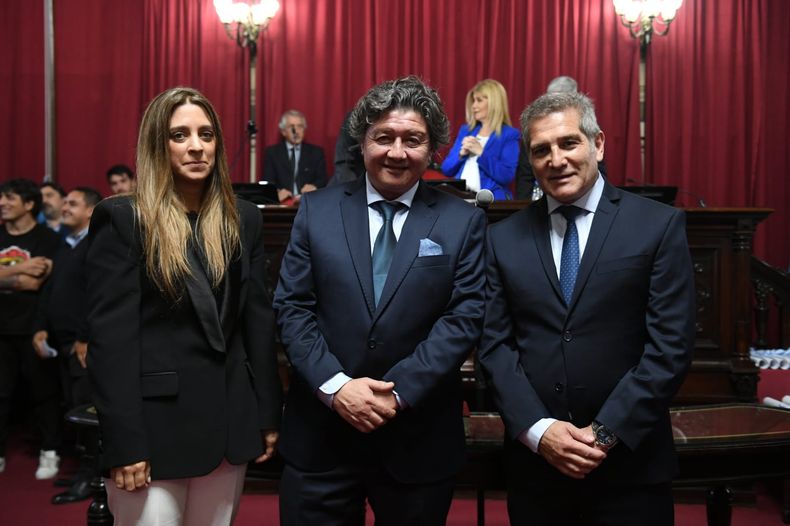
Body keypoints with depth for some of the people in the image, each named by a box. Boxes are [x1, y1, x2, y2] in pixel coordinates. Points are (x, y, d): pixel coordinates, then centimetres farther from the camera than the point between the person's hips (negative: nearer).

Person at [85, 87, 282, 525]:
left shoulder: (243, 219, 8)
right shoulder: (121, 219, -6)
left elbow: (259, 320, 9)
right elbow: (109, 336, -10)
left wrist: (268, 415, 7)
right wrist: (123, 443, -14)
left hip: (229, 421, 4)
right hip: (153, 423, -4)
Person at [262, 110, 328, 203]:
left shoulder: (316, 152, 14)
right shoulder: (272, 152, 12)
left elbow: (323, 180, 5)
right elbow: (268, 181, 2)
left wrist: (315, 186, -18)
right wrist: (277, 192, -21)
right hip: (281, 203, -1)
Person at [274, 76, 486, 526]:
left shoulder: (463, 221, 0)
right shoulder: (317, 210, 3)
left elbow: (465, 317, -7)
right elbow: (292, 308, -1)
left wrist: (398, 391, -15)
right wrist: (335, 386, -13)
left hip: (419, 440, 0)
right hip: (321, 432, 1)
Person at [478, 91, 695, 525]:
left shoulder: (659, 225, -3)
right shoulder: (504, 238, 4)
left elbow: (670, 346, -7)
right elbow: (495, 345, 1)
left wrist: (606, 432, -12)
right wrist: (538, 430, -10)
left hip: (630, 465, -2)